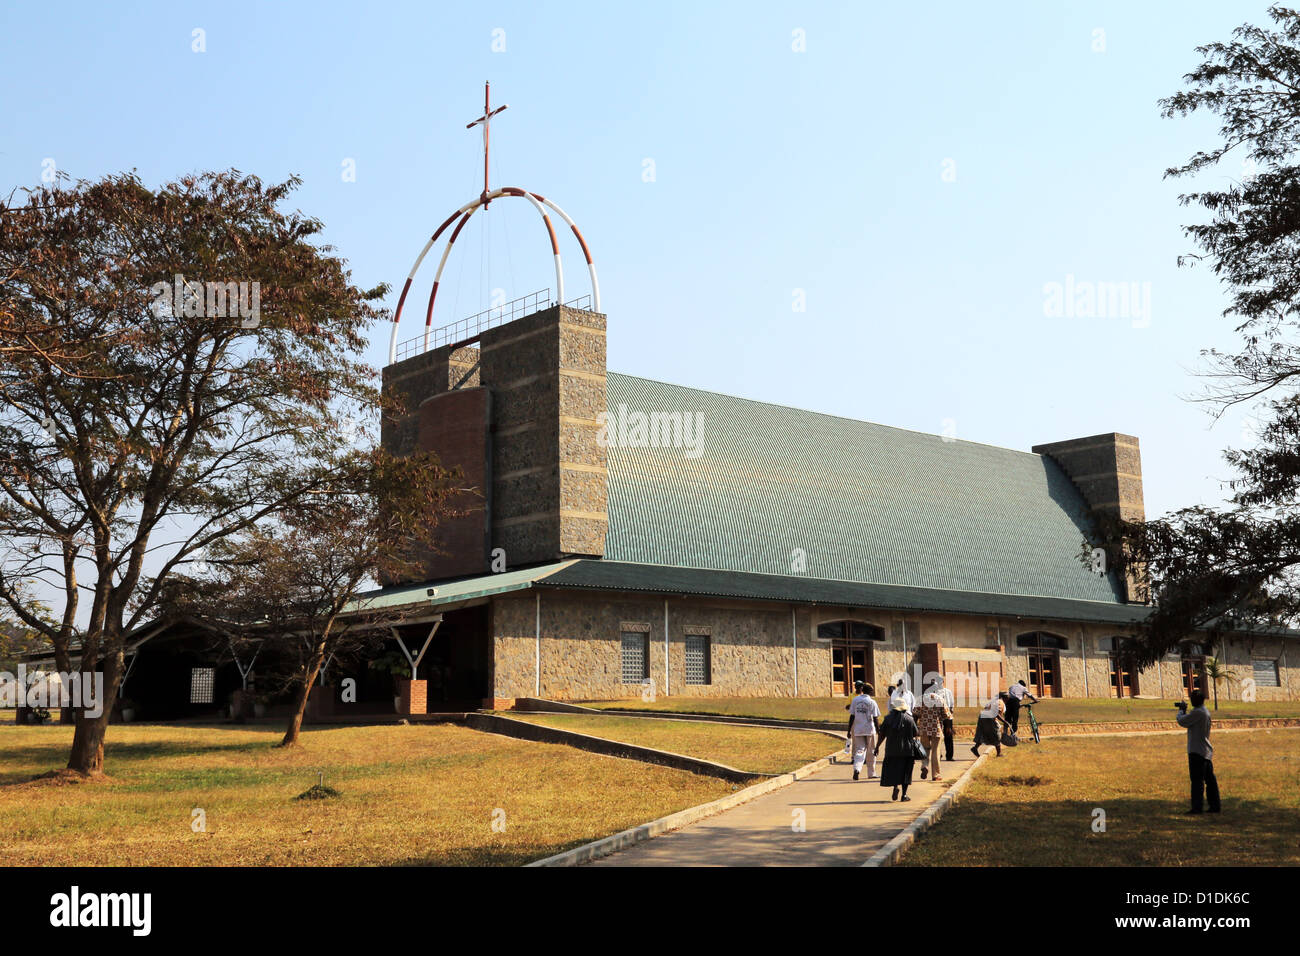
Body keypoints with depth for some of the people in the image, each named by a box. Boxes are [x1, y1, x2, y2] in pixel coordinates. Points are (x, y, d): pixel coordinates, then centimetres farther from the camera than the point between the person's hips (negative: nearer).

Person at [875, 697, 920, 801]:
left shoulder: (888, 719, -3)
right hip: (907, 750, 0)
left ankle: (896, 785, -16)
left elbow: (882, 735, 0)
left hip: (892, 750, 0)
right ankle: (904, 794, 7)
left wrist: (877, 747, 10)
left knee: (893, 770, 10)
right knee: (905, 772, 8)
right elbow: (915, 736, 2)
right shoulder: (909, 719, -2)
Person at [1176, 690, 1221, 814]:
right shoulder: (1206, 711, 13)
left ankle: (1197, 807, -7)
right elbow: (1190, 722, 21)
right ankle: (1214, 806, 15)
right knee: (1210, 779, 12)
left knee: (1197, 780, -7)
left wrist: (1181, 710, 4)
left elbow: (1182, 721, -13)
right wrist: (1185, 711, 15)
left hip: (1197, 751, -9)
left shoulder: (1197, 712, -18)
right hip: (1207, 752, 9)